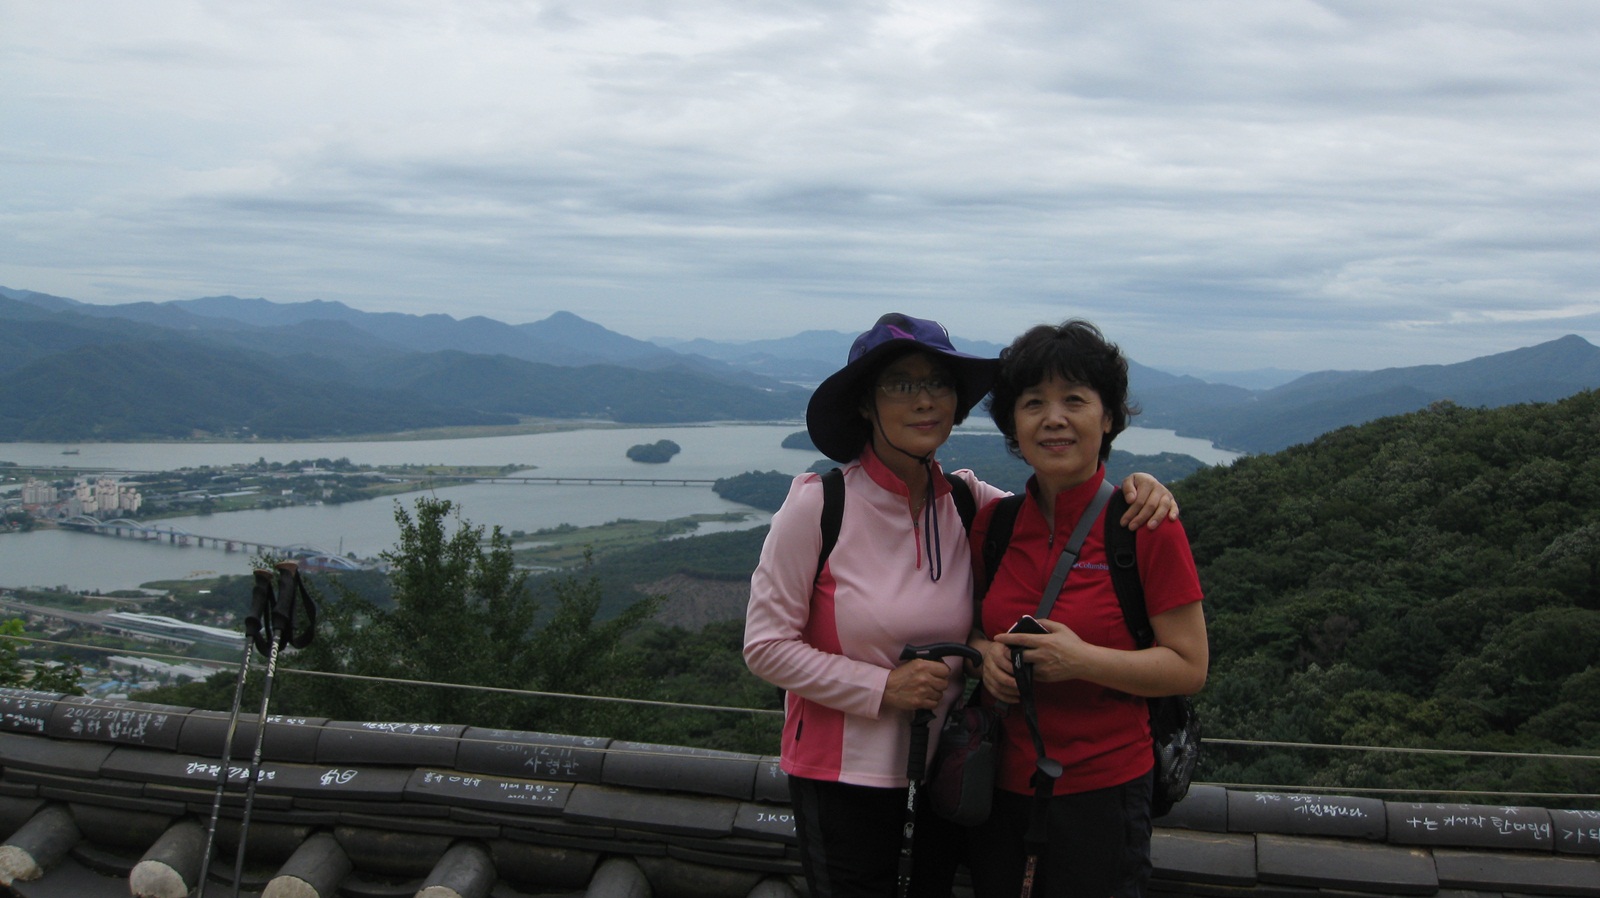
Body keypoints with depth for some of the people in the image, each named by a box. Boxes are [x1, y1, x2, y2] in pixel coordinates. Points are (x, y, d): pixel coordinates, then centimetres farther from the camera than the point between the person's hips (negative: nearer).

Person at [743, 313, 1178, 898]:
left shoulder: (968, 502, -2)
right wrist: (881, 686, -18)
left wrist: (1136, 488, -11)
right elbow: (765, 645, -11)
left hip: (945, 773, 4)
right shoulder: (819, 505, -13)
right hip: (845, 777, -4)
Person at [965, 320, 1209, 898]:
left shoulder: (1148, 526, -12)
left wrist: (1083, 660, -23)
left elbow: (1190, 669, -10)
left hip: (1101, 791, -4)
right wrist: (984, 651, -7)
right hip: (1001, 785, 4)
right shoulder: (992, 524, 0)